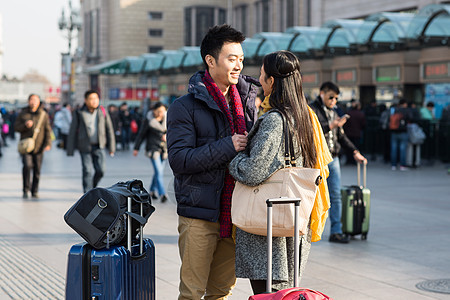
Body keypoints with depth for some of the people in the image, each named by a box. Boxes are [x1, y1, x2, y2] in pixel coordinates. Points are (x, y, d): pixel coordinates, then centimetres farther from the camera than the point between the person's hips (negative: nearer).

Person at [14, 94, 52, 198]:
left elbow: (48, 130, 5)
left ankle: (35, 191, 16)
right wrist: (25, 125, -13)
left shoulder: (44, 115, 7)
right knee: (27, 165, -17)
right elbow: (16, 127, 7)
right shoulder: (23, 114, 7)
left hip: (39, 146, 1)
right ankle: (26, 190, -3)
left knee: (37, 169, 3)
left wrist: (48, 143, -7)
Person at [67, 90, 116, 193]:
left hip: (98, 147, 2)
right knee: (88, 171, -8)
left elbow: (109, 129, 8)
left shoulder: (102, 112, 3)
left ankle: (91, 187, 24)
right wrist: (70, 150, -1)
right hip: (85, 147, -2)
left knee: (100, 170, -5)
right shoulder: (79, 113, -3)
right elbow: (72, 132, 0)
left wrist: (111, 147, 4)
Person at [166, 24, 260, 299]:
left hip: (234, 213, 5)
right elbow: (179, 160, -15)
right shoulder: (185, 107, -5)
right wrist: (227, 147, -20)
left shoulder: (247, 101, 11)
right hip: (199, 214, -5)